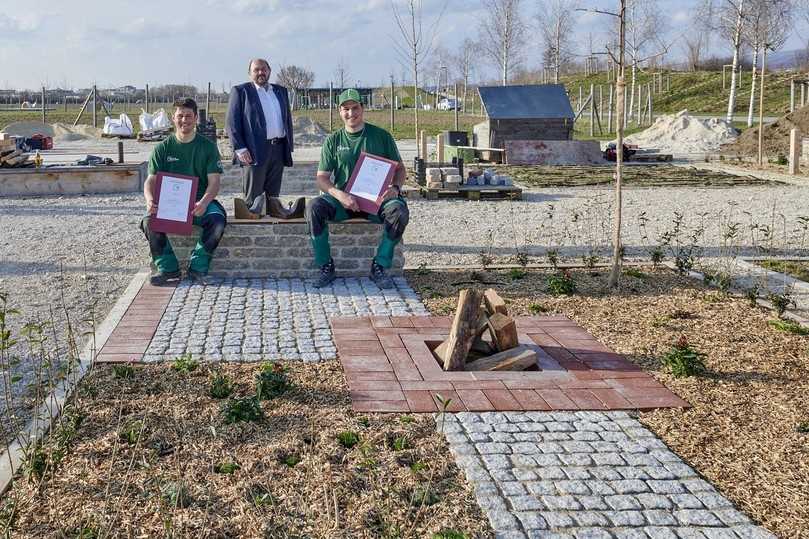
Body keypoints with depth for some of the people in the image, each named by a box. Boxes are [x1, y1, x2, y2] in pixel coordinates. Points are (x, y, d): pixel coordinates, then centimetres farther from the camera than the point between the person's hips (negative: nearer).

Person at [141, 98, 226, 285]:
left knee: (217, 221, -32)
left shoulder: (207, 147, 3)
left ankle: (197, 268, -13)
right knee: (149, 222, -28)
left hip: (200, 202, -1)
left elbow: (214, 181, -5)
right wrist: (150, 200, -25)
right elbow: (151, 180, -1)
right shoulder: (163, 148, 7)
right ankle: (168, 268, -10)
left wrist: (204, 202, -27)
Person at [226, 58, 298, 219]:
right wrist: (240, 149, -13)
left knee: (273, 192, 10)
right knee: (253, 196, -4)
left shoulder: (281, 91, 19)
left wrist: (289, 146, 11)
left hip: (278, 148, 5)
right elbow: (232, 122, -3)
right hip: (255, 150, -5)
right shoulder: (240, 91, 3)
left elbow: (288, 119, 21)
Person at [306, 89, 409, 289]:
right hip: (342, 199, 1)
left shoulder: (381, 136, 7)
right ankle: (326, 267, -15)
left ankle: (380, 266, -15)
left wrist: (395, 187, -14)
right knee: (314, 208, -28)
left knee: (399, 211, -32)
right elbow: (322, 178, 4)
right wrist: (339, 194, -18)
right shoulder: (333, 140, 9)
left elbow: (399, 168, 10)